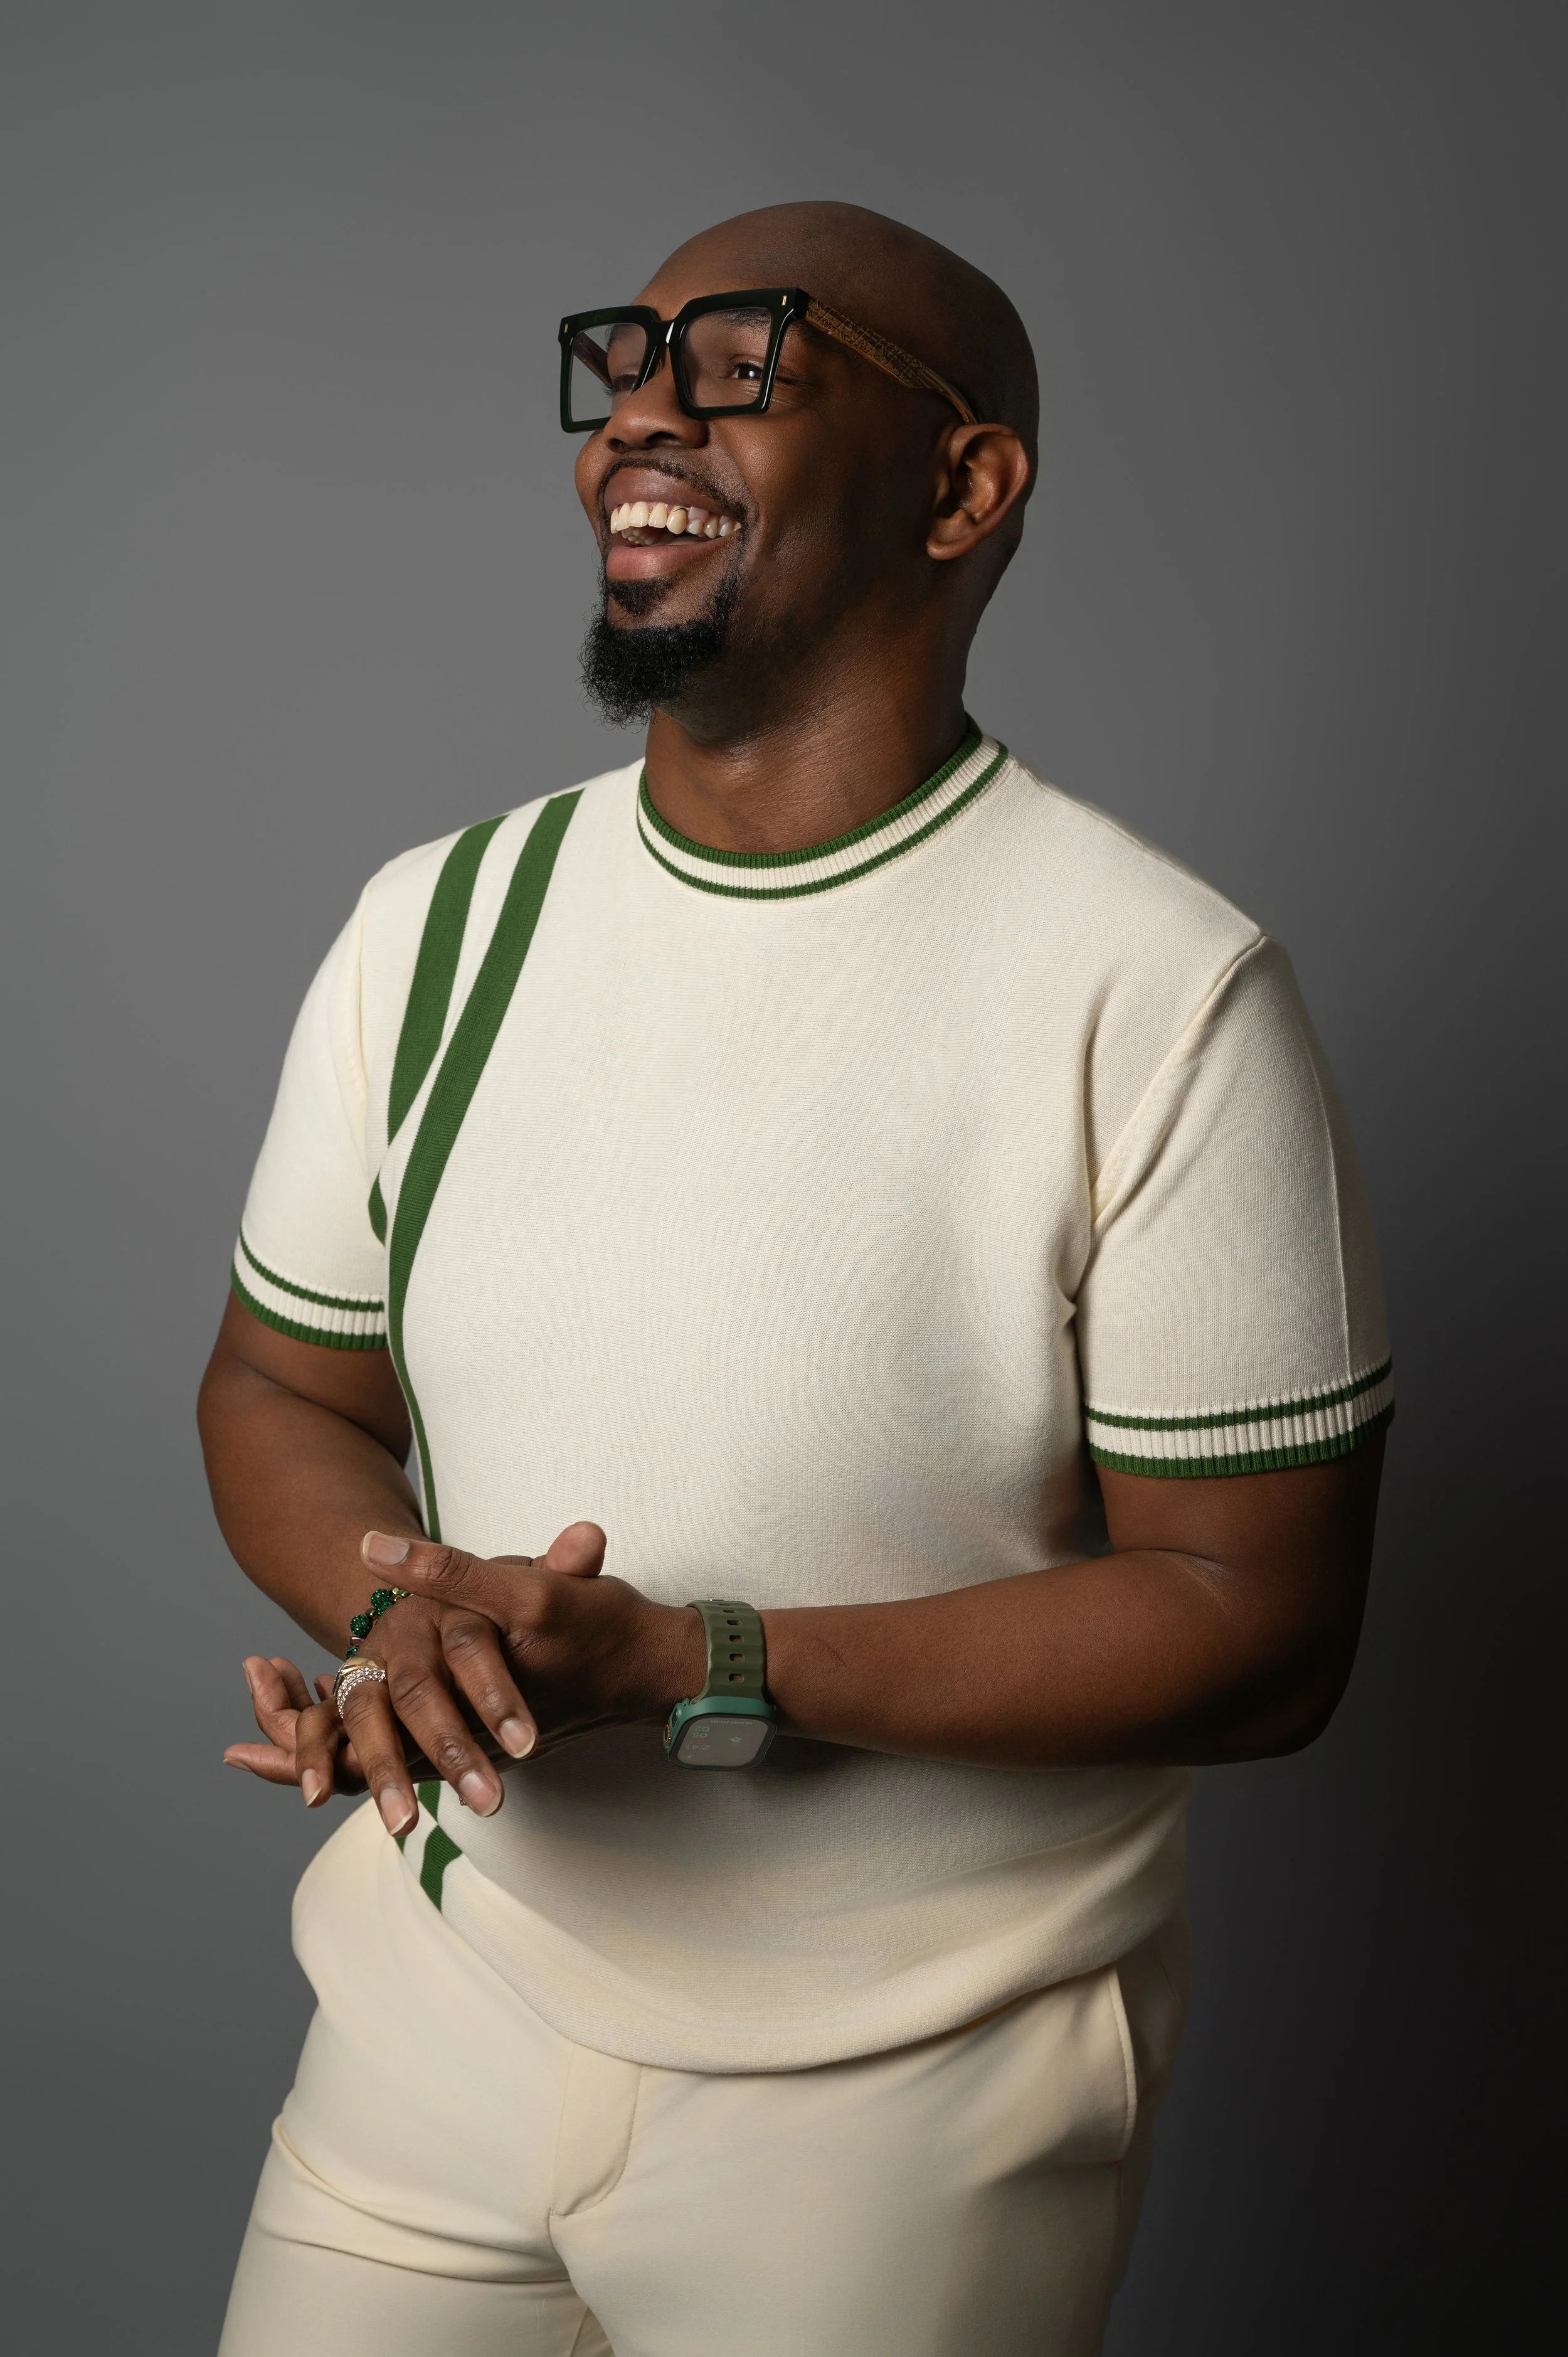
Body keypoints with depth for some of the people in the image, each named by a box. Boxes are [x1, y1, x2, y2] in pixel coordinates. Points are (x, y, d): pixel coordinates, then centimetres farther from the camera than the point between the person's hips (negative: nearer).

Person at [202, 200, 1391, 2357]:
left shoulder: (1155, 991, -17)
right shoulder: (438, 923, -1)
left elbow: (1258, 1625, -16)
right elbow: (283, 1389, 8)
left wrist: (683, 1667, -24)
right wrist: (402, 1608, -15)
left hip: (903, 2101, -4)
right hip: (434, 2007, 4)